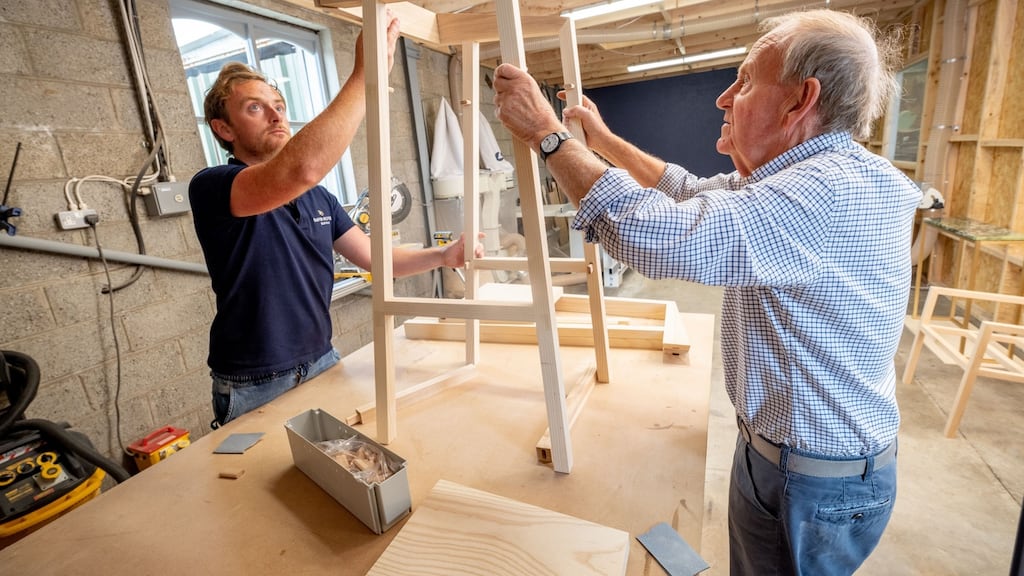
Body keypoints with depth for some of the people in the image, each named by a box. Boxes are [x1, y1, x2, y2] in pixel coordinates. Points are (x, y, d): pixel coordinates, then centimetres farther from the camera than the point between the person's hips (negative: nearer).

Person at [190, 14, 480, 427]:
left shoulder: (316, 196, 7)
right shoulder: (211, 188, -16)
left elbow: (374, 257, 5)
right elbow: (302, 169, -37)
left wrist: (442, 256, -10)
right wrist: (365, 74, -34)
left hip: (322, 363, 6)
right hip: (255, 388, -5)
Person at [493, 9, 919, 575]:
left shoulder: (831, 190, -30)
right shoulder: (797, 175, 2)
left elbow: (655, 234, -39)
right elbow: (695, 193, 13)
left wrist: (547, 133, -26)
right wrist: (601, 138, 15)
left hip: (818, 484, -8)